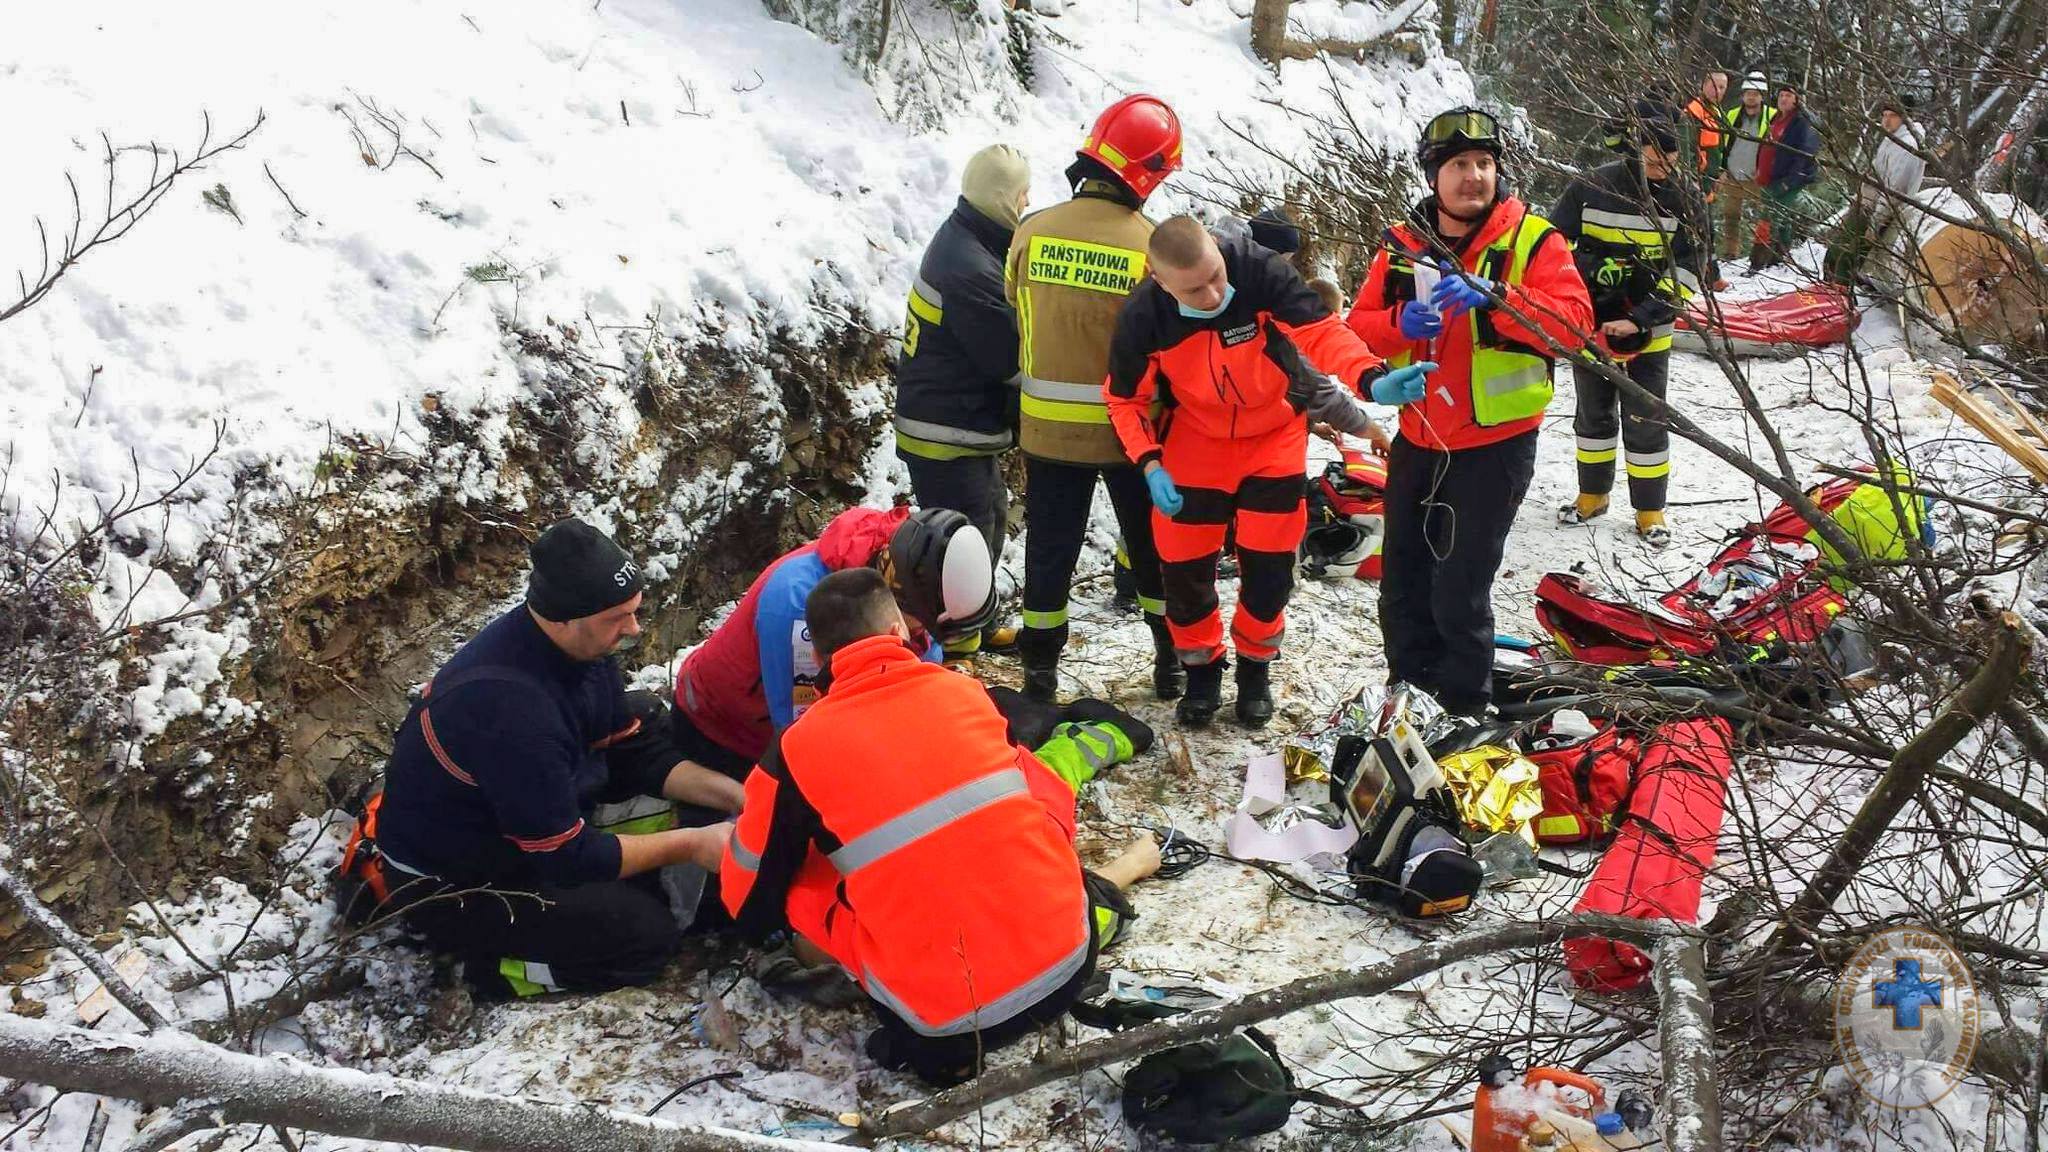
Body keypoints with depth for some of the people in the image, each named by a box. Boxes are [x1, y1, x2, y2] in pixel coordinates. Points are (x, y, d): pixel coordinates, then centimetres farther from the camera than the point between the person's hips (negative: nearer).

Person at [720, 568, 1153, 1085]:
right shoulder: (964, 692, 6)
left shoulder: (799, 747, -2)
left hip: (946, 1019, -4)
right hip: (1067, 962, 5)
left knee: (795, 890, 14)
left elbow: (749, 901, 10)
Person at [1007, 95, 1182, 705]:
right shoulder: (1152, 246, -16)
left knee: (1049, 551, 13)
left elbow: (1014, 327, 3)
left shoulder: (1030, 233, -7)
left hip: (1047, 427, 2)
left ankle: (1040, 671, 19)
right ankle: (1171, 660, 28)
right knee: (1153, 547, 16)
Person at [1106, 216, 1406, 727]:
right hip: (1195, 446, 0)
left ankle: (1255, 668, 29)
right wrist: (1150, 465, -21)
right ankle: (1202, 669, 28)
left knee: (1269, 566, 3)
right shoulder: (1142, 318, -23)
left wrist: (1371, 378, -47)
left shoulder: (1262, 271, -28)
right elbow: (1126, 400, -8)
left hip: (1274, 439, 0)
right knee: (1184, 567, 3)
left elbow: (1320, 331, -29)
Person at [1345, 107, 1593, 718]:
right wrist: (1401, 324, -20)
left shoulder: (1532, 240, -9)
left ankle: (1462, 713, 18)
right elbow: (1358, 329, 1)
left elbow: (1573, 323, -22)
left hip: (1494, 445, -5)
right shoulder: (1403, 244, 3)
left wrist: (1494, 295, -34)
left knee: (1459, 594, -3)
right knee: (1401, 587, 16)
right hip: (1418, 440, 5)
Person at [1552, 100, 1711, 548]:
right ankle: (1593, 495, 34)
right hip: (1589, 326, 1)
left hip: (1648, 334, -1)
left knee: (1645, 422, 4)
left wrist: (1641, 319, -21)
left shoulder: (1685, 200, -9)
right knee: (1594, 414, 17)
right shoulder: (1591, 188, -10)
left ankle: (1650, 509, 19)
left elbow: (1687, 272, -12)